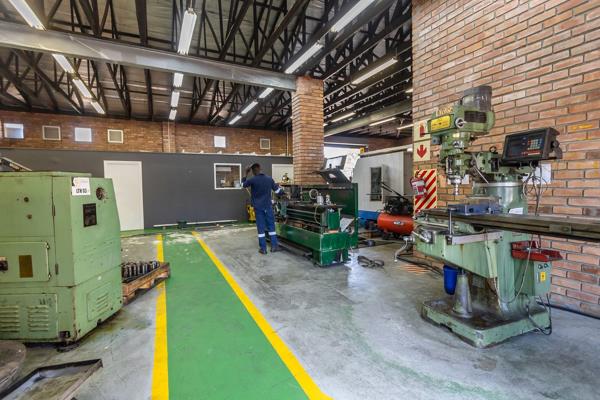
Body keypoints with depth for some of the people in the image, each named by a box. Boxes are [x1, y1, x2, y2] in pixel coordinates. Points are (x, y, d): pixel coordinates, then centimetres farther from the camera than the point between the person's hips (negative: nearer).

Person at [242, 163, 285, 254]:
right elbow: (277, 191, 8)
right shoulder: (269, 179, 0)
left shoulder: (252, 180, -9)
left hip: (258, 207, -2)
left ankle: (263, 248, 8)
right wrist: (282, 192, 29)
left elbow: (243, 184, 11)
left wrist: (246, 174, 16)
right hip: (268, 206, 2)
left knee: (261, 227, 4)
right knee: (271, 226, 10)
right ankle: (274, 246, 11)